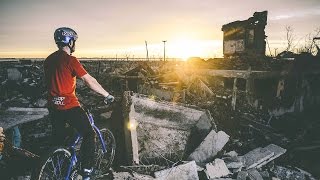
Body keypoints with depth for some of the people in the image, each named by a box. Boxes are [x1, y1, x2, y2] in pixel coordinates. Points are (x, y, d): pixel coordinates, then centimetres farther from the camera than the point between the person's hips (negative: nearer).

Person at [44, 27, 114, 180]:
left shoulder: (49, 59, 9)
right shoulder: (70, 60, -14)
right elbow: (89, 81, -16)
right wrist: (107, 95, -8)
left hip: (53, 105, 8)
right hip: (69, 106, -8)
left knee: (58, 139, 22)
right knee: (89, 135, 5)